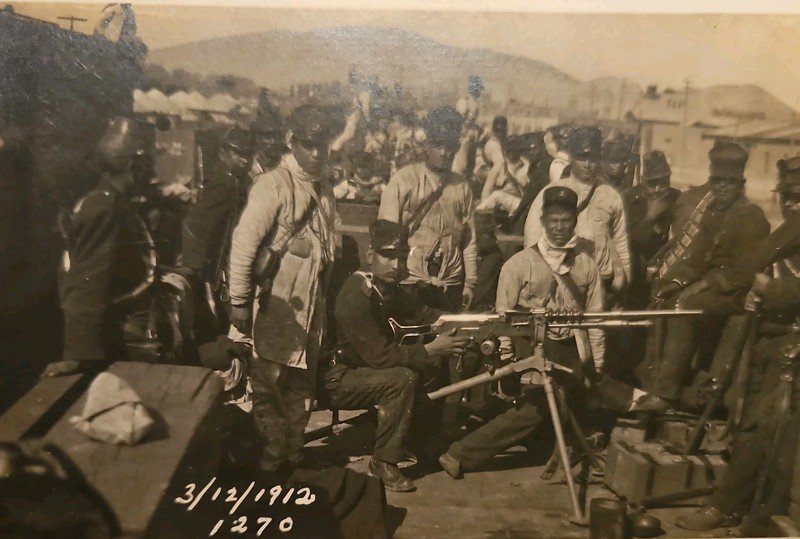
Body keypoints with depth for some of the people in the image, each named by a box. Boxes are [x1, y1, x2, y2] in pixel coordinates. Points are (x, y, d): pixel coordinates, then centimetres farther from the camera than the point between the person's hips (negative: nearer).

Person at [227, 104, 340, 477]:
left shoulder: (324, 188, 10)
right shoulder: (273, 185, -12)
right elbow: (244, 243, -16)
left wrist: (325, 295, 16)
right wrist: (239, 301, -18)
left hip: (310, 308, 7)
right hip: (274, 307, -7)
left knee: (301, 386, 16)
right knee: (267, 387, 3)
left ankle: (292, 459, 32)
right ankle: (271, 466, 18)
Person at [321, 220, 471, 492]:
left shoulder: (385, 288, 0)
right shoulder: (356, 295, -26)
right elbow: (379, 355, -30)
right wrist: (430, 349, -28)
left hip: (364, 367, 8)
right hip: (336, 379, -8)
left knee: (431, 367, -3)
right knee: (402, 378, -30)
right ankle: (383, 462, -16)